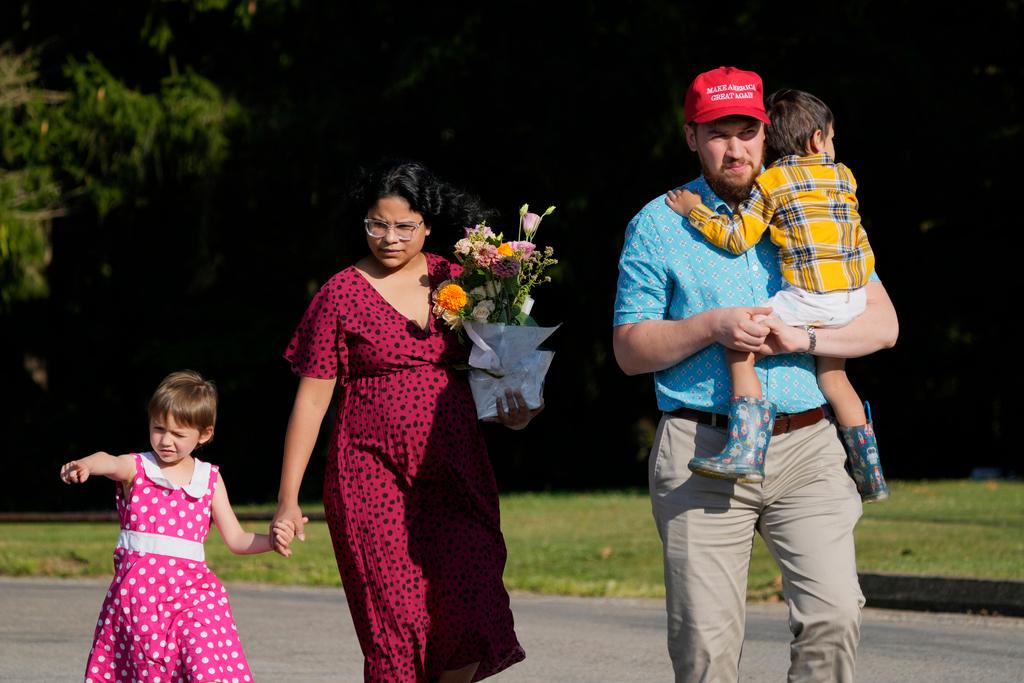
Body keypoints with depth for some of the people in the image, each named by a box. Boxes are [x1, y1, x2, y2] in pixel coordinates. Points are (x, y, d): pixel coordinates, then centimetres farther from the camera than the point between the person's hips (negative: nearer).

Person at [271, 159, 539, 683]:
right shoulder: (342, 294, 1)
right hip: (372, 479, -3)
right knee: (394, 625, -8)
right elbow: (311, 398, 1)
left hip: (455, 476, 3)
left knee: (471, 615, -11)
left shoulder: (456, 282, 9)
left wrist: (512, 410, 0)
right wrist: (288, 498, -2)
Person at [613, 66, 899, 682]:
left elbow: (882, 325, 9)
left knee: (835, 615, -14)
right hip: (702, 454, -1)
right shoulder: (659, 225, 8)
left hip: (806, 447, 1)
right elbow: (630, 350, 5)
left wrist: (800, 337, -7)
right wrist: (710, 327, -11)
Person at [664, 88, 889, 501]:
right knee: (833, 374, 22)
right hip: (853, 298, 6)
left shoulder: (770, 182, 1)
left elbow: (737, 238, -3)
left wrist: (695, 211, 6)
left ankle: (747, 451, -22)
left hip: (808, 299, -6)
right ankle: (870, 476, 28)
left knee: (740, 347, -6)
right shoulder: (844, 176, 15)